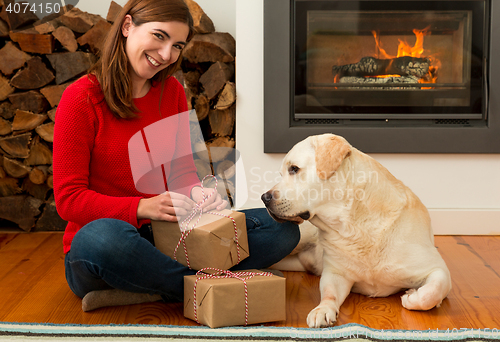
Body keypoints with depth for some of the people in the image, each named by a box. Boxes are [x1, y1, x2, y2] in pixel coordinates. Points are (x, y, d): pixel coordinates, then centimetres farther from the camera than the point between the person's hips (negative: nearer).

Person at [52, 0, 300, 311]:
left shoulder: (172, 91, 8)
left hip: (166, 237, 6)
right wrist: (143, 207, -26)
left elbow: (182, 168, 12)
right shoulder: (82, 97, -9)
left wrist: (195, 192, -13)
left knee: (283, 227, -10)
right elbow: (69, 198, -12)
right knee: (102, 236, -43)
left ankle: (151, 289, -22)